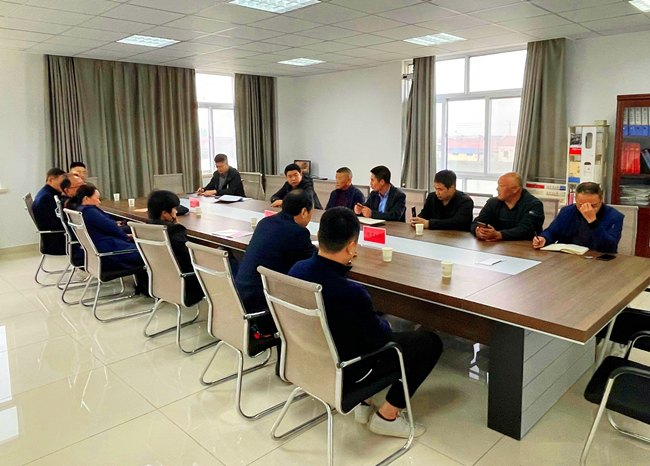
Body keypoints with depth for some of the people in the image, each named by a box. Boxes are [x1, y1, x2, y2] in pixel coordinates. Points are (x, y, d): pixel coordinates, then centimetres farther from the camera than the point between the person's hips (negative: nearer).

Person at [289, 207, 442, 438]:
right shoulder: (350, 293, -37)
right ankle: (387, 416, 13)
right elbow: (382, 338, -18)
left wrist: (340, 263, 11)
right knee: (430, 342, 2)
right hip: (342, 371, -7)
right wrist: (385, 325, 3)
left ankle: (363, 400, 25)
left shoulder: (297, 269, -15)